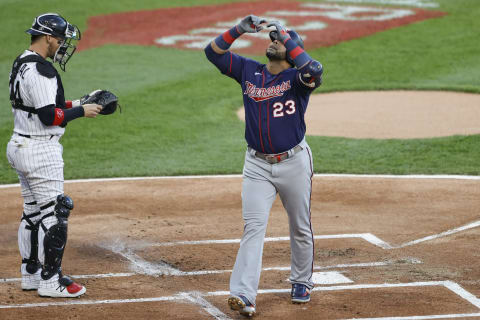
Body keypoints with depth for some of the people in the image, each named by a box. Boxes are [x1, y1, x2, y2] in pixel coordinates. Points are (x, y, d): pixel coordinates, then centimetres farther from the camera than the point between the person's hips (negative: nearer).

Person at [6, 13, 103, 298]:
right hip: (40, 151, -11)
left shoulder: (22, 64, 13)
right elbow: (48, 116, -24)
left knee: (32, 211, 16)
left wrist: (71, 104, 12)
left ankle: (31, 274, 24)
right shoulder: (40, 70, -20)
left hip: (20, 145, 11)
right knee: (54, 213, -6)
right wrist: (80, 111, -12)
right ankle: (50, 282, -3)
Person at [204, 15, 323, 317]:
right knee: (254, 226, -10)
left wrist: (287, 36, -27)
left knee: (300, 227, 12)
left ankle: (302, 283, 31)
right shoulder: (249, 71, 4)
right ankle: (244, 295, -20)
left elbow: (314, 71, -32)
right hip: (257, 166, 2)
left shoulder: (297, 77, -8)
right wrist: (240, 29, -12)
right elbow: (213, 52, 1)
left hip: (294, 163, -2)